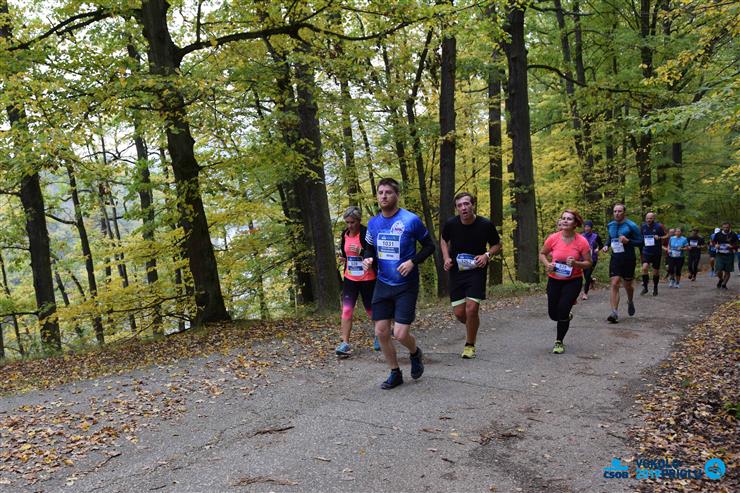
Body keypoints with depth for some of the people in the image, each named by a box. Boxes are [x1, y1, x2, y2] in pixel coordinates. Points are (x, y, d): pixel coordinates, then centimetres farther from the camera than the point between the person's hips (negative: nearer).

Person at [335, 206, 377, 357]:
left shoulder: (367, 233, -15)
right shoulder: (345, 234, 5)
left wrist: (361, 252, -30)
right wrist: (342, 258, 1)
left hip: (367, 279, -4)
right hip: (350, 278, 5)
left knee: (371, 310, 10)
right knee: (346, 310, -7)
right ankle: (345, 343, -3)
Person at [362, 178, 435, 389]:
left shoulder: (411, 220, -11)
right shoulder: (373, 223, 3)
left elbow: (429, 246, -2)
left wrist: (412, 262, -18)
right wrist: (367, 259, -6)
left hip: (406, 286, -5)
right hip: (383, 284, 5)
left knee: (401, 334, -9)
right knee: (381, 332, 3)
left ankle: (415, 353, 27)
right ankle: (395, 373, 23)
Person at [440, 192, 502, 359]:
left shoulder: (485, 225, -11)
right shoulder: (451, 224, -8)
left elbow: (497, 245, 5)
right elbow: (444, 240, 13)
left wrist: (487, 255, -15)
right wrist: (446, 258, -4)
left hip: (477, 270, -2)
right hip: (456, 270, 2)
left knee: (471, 309, -13)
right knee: (459, 312, 1)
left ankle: (470, 345, 11)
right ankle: (473, 326, 37)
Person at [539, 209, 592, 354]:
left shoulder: (582, 241, -14)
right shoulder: (553, 238, -11)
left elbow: (589, 263, -6)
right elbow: (542, 254, 5)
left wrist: (575, 263, -25)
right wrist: (547, 264, -15)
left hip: (573, 281, -2)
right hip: (554, 280, 2)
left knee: (562, 310, -13)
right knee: (553, 315, 8)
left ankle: (559, 342, 10)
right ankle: (566, 317, 47)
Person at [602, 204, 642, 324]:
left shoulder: (631, 226, -8)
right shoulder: (610, 225, 7)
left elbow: (640, 242, -6)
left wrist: (628, 241, -23)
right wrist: (606, 245, 5)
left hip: (628, 259, -3)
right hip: (615, 259, 3)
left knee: (627, 285, 12)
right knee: (614, 284, -10)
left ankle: (630, 302, 45)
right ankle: (615, 313, -13)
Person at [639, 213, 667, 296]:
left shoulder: (659, 226, -6)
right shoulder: (643, 226, 2)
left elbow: (667, 236, -2)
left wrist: (659, 237, -21)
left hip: (656, 252, -1)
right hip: (646, 252, 1)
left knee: (656, 271, 9)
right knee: (644, 268, -19)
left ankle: (655, 288, 28)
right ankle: (645, 287, -7)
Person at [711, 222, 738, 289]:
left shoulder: (733, 235, 0)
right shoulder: (717, 234, 3)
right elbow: (713, 242, 16)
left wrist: (732, 247, -17)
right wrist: (716, 245, -6)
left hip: (729, 255, 0)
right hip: (720, 255, 0)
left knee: (727, 271, 4)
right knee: (718, 271, -6)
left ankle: (724, 284, 19)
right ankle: (720, 280, 25)